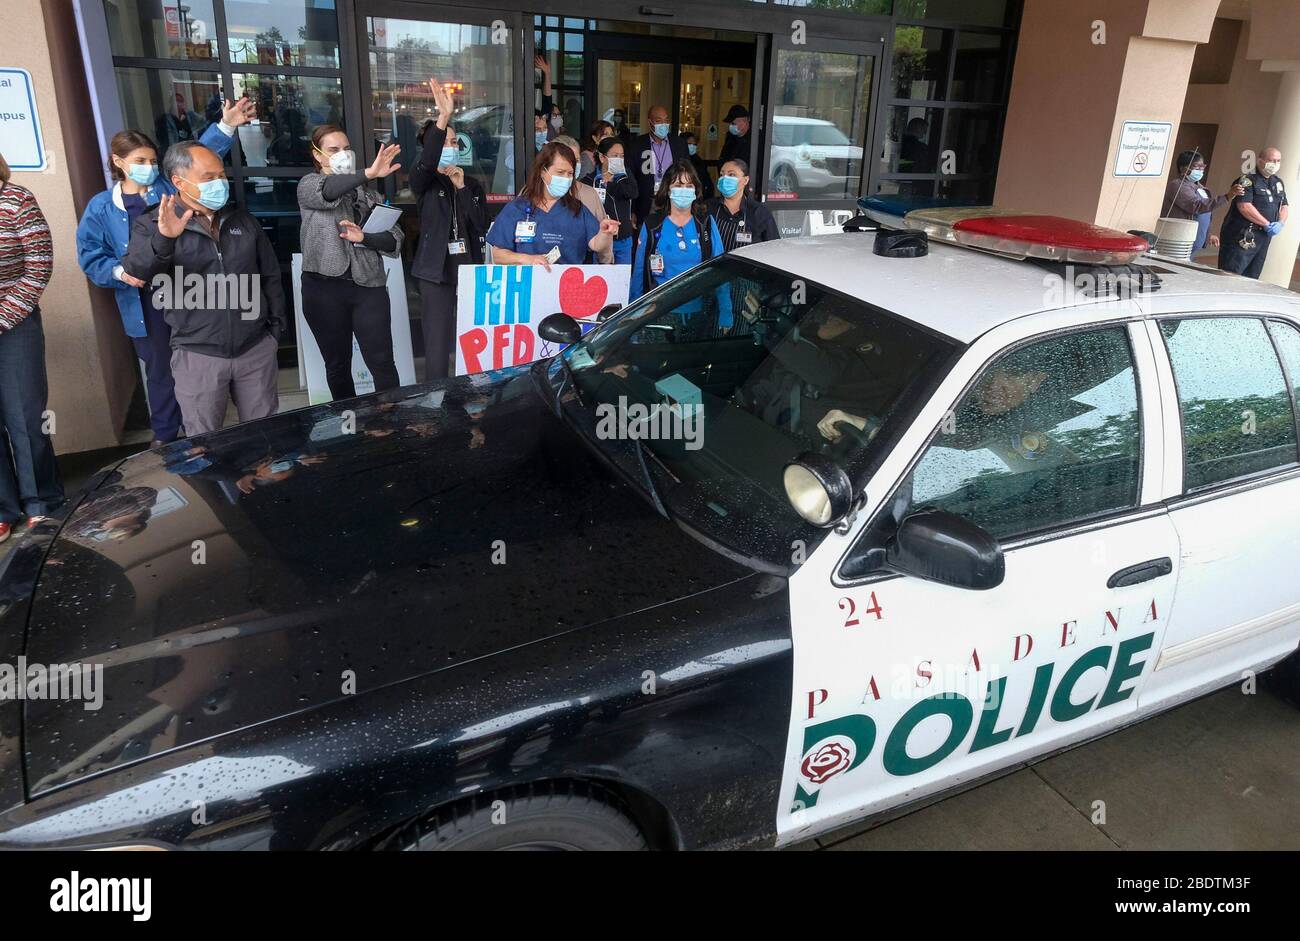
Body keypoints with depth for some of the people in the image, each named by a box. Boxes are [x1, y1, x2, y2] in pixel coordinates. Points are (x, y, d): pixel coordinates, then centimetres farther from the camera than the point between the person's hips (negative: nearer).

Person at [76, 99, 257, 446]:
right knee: (159, 370, 13)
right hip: (144, 304, 0)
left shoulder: (170, 188, 3)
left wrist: (226, 127, -18)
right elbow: (90, 257, 2)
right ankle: (165, 436, 29)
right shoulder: (101, 207, 2)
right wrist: (119, 272, -17)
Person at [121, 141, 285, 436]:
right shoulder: (153, 225, -3)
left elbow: (270, 276, 16)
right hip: (198, 355, -3)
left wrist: (276, 325, 11)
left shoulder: (243, 221, 9)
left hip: (256, 348, 3)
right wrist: (163, 239, -39)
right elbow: (136, 271, -21)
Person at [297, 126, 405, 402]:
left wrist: (364, 237, -15)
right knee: (337, 365, 8)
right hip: (325, 287, -1)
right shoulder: (308, 185, 5)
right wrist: (369, 173, -36)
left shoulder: (367, 192, 14)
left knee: (382, 362, -3)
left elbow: (394, 239, 5)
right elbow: (327, 191, -21)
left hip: (368, 286, 2)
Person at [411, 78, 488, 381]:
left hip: (470, 269, 4)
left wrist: (462, 187, -7)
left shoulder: (473, 185, 13)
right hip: (437, 271, -3)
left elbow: (481, 225, 1)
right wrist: (443, 117, -34)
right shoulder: (424, 183, 1)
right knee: (437, 348, -6)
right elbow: (426, 163, -23)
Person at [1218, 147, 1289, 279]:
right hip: (1242, 237, -8)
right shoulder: (1248, 180, -7)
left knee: (1251, 278, 9)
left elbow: (1284, 206, 21)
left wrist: (1280, 223, -1)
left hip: (1264, 237, 8)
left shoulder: (1278, 182, 18)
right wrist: (1267, 224, -15)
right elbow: (1244, 207, -18)